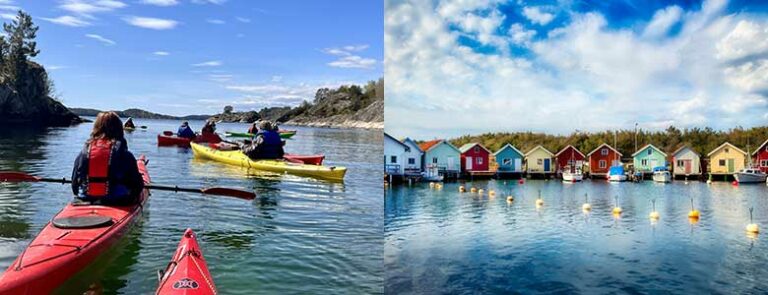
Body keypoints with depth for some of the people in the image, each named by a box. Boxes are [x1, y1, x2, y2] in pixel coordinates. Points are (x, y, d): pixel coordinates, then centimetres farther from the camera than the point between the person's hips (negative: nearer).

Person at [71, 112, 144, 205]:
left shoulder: (84, 152, 1)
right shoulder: (125, 155, -11)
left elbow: (75, 183, 9)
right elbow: (137, 185, -4)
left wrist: (81, 195, 28)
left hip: (87, 202, 5)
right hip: (118, 203, -5)